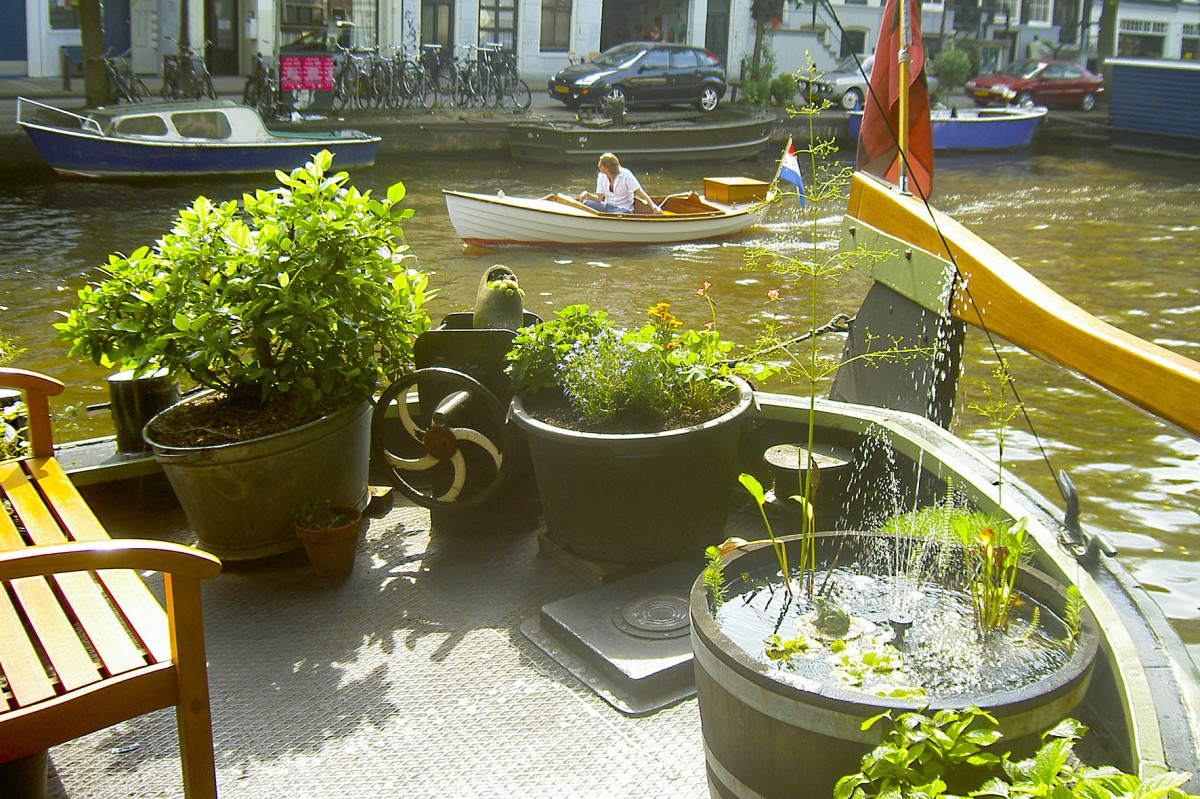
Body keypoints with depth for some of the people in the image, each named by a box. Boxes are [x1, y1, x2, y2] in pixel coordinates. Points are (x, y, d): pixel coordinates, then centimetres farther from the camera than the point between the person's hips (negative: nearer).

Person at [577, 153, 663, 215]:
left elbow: (640, 193, -13)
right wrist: (587, 194, -13)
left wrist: (654, 207, -23)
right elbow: (599, 198, 4)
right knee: (585, 203, -20)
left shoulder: (626, 175, -12)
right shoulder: (601, 177, 4)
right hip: (607, 207, 5)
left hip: (623, 209, -5)